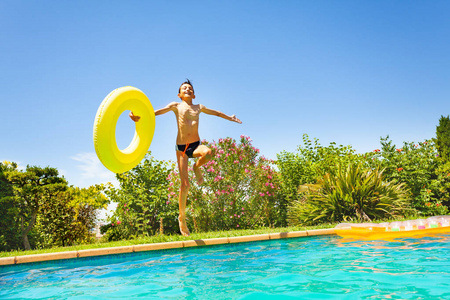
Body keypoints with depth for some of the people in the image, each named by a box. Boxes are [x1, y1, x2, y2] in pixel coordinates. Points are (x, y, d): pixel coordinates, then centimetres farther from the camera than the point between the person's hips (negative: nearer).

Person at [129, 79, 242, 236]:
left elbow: (216, 113, 32)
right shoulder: (176, 106, 8)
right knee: (185, 184, -9)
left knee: (207, 153, -36)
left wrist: (230, 117, 39)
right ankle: (182, 217, 8)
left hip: (196, 145, 2)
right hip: (181, 147, -2)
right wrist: (140, 116, -18)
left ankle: (197, 167, -1)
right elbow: (158, 112, -3)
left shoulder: (199, 107, 16)